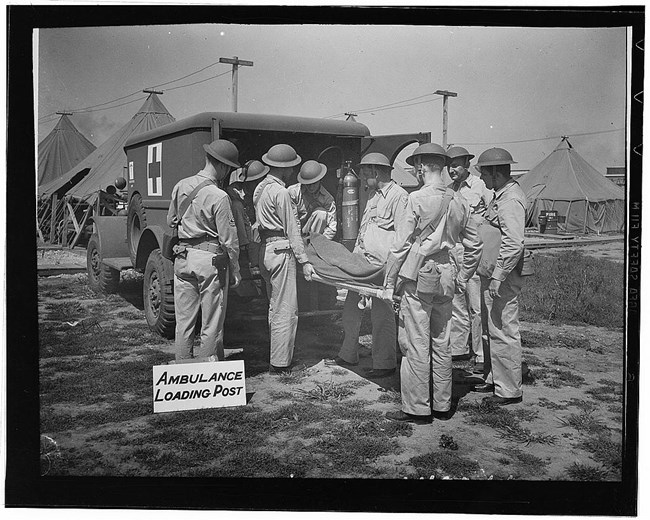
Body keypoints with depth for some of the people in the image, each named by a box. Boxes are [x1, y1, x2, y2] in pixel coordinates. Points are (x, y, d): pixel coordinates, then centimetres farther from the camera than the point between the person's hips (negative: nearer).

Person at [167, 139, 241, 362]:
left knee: (184, 319, 13)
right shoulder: (219, 197, -15)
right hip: (210, 259, -6)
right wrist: (235, 271, -2)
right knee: (212, 323, 5)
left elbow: (170, 221, 18)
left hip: (183, 257, 6)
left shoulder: (181, 186, 4)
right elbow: (228, 239, -12)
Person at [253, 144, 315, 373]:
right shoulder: (280, 192, -14)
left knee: (275, 306, 17)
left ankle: (278, 356, 25)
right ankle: (280, 362, 1)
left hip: (265, 248, 10)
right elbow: (291, 229, -15)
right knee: (286, 309, -4)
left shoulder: (260, 188, 13)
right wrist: (304, 260, -12)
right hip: (281, 250, -10)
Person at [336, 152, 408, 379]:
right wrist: (356, 253, 20)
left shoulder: (398, 196, -11)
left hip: (382, 266, -9)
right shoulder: (373, 194, 18)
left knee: (382, 314, -2)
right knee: (350, 308, 13)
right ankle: (348, 355, 27)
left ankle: (385, 364, 10)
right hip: (362, 262, 9)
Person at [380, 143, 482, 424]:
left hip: (418, 276, -6)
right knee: (441, 343, 14)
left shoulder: (418, 198, -11)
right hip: (446, 277, 7)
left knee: (415, 344, 1)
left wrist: (389, 283, -4)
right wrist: (462, 277, 23)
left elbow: (401, 245, -10)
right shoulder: (459, 201, 8)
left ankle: (417, 408, 8)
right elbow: (474, 245, 14)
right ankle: (442, 405, 23)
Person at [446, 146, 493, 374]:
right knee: (456, 305, 12)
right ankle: (459, 348, 24)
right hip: (451, 250, 6)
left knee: (477, 306, -3)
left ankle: (481, 355, 5)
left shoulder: (481, 185, -4)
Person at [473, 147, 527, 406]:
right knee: (493, 329, 18)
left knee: (504, 332, -2)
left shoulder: (510, 200, -18)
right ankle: (494, 379, 31)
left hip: (502, 279, -10)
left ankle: (509, 389, 9)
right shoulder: (500, 195, 14)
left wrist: (498, 276, -24)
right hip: (492, 275, 10)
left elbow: (514, 244, -26)